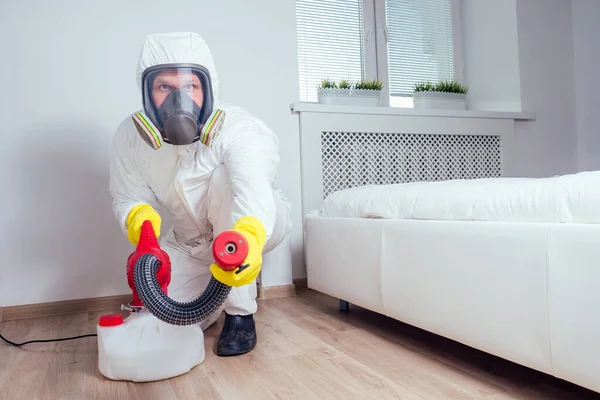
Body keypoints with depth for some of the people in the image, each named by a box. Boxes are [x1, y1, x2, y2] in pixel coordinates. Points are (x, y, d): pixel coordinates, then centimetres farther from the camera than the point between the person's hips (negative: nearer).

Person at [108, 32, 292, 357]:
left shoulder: (238, 128, -30)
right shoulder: (130, 137, -15)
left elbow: (254, 187, -48)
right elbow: (126, 197, -8)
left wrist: (250, 237, -70)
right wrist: (137, 215, -33)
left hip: (258, 226, -3)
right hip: (191, 242, 4)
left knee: (225, 177, -35)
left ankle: (240, 311, -22)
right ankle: (219, 289, 25)